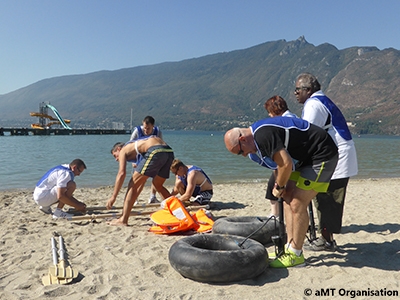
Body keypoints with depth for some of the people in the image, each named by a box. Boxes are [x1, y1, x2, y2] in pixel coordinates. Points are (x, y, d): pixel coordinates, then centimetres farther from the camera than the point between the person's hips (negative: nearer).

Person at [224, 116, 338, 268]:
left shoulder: (263, 136, -24)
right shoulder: (258, 131, 7)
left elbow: (286, 164, -26)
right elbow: (281, 160, 17)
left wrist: (279, 187, -8)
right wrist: (280, 185, 8)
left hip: (322, 155, -10)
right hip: (309, 156, 11)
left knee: (297, 204, -11)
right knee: (288, 198, 9)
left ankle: (296, 255, 2)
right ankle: (290, 248, 17)